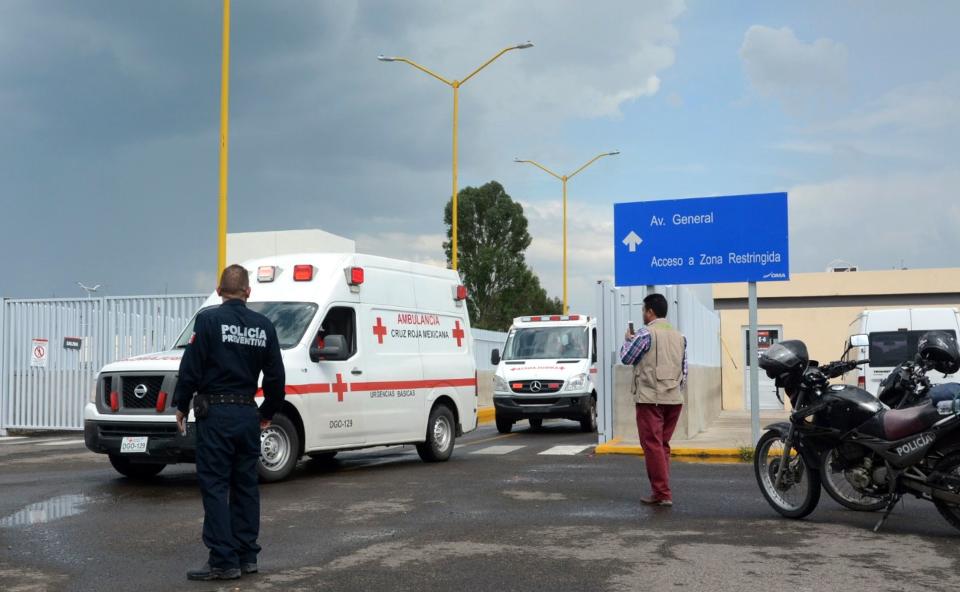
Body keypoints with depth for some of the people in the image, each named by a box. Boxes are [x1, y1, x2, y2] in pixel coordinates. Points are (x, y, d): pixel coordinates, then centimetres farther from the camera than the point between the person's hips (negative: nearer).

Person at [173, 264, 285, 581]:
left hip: (215, 413, -5)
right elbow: (275, 376, 10)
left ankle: (223, 560, -4)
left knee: (215, 486, -3)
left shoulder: (208, 320, -8)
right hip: (248, 413, 5)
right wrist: (268, 412, 22)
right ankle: (247, 556, 16)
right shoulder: (264, 325, 7)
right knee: (246, 484, 12)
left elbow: (191, 367, -9)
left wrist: (182, 406, 3)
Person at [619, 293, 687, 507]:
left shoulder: (646, 333, -10)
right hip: (674, 399, 7)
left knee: (652, 445, -4)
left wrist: (628, 340, 15)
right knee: (663, 445, 14)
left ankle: (662, 494, -6)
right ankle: (662, 488, 16)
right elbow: (684, 369, 16)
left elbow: (626, 358, -2)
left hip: (651, 398, -7)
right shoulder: (679, 335, 13)